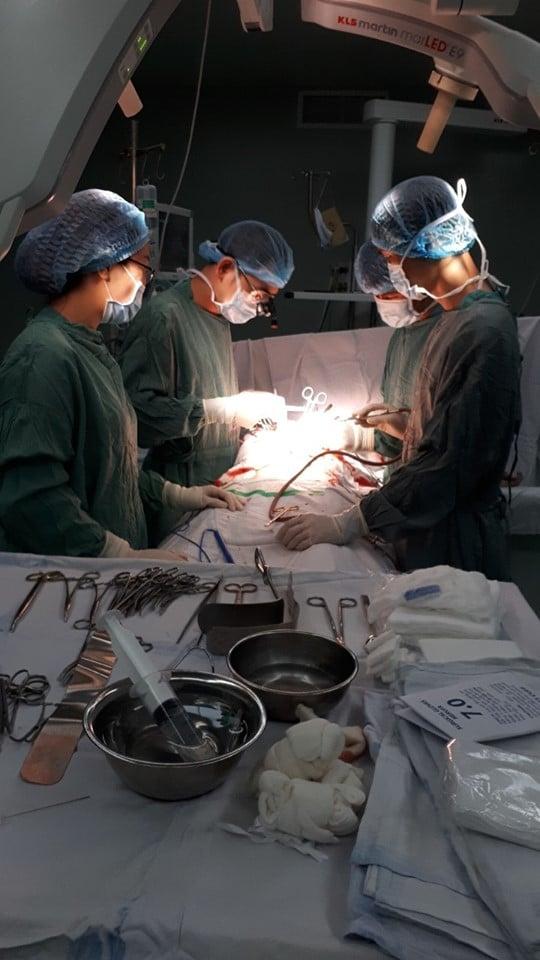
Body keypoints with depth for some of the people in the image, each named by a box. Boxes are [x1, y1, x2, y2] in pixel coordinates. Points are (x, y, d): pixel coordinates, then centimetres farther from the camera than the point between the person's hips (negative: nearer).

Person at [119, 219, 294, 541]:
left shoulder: (221, 316, 11)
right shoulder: (164, 315, -16)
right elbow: (137, 408, -25)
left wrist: (253, 407, 7)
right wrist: (226, 410, -23)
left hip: (221, 481, 8)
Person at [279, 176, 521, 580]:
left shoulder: (483, 332, -23)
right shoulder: (460, 315, 7)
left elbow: (449, 460, -27)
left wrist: (348, 525, -26)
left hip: (454, 545, -9)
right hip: (428, 525, 9)